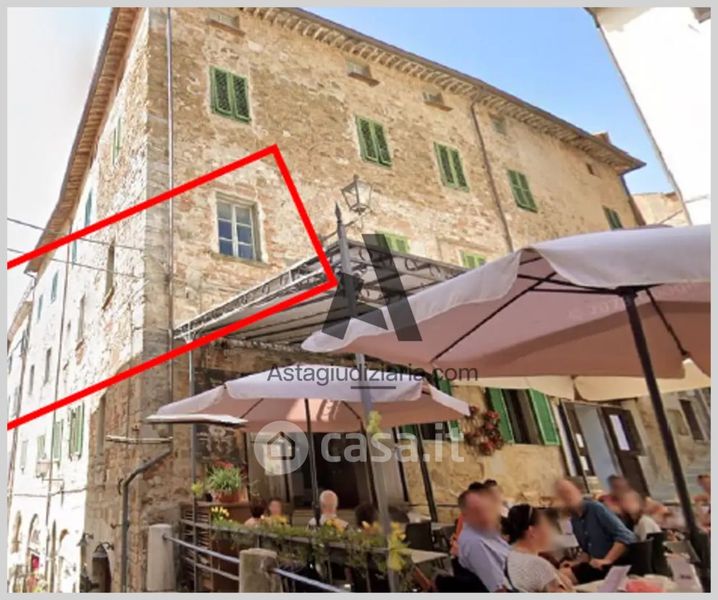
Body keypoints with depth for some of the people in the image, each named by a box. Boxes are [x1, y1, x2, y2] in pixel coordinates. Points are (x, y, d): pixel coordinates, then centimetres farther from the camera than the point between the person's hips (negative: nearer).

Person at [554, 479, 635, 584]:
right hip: (597, 566, 7)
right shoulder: (574, 521, 10)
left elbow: (625, 536, -19)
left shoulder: (597, 508, -13)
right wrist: (576, 563, 4)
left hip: (617, 564, -7)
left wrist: (607, 560, -22)